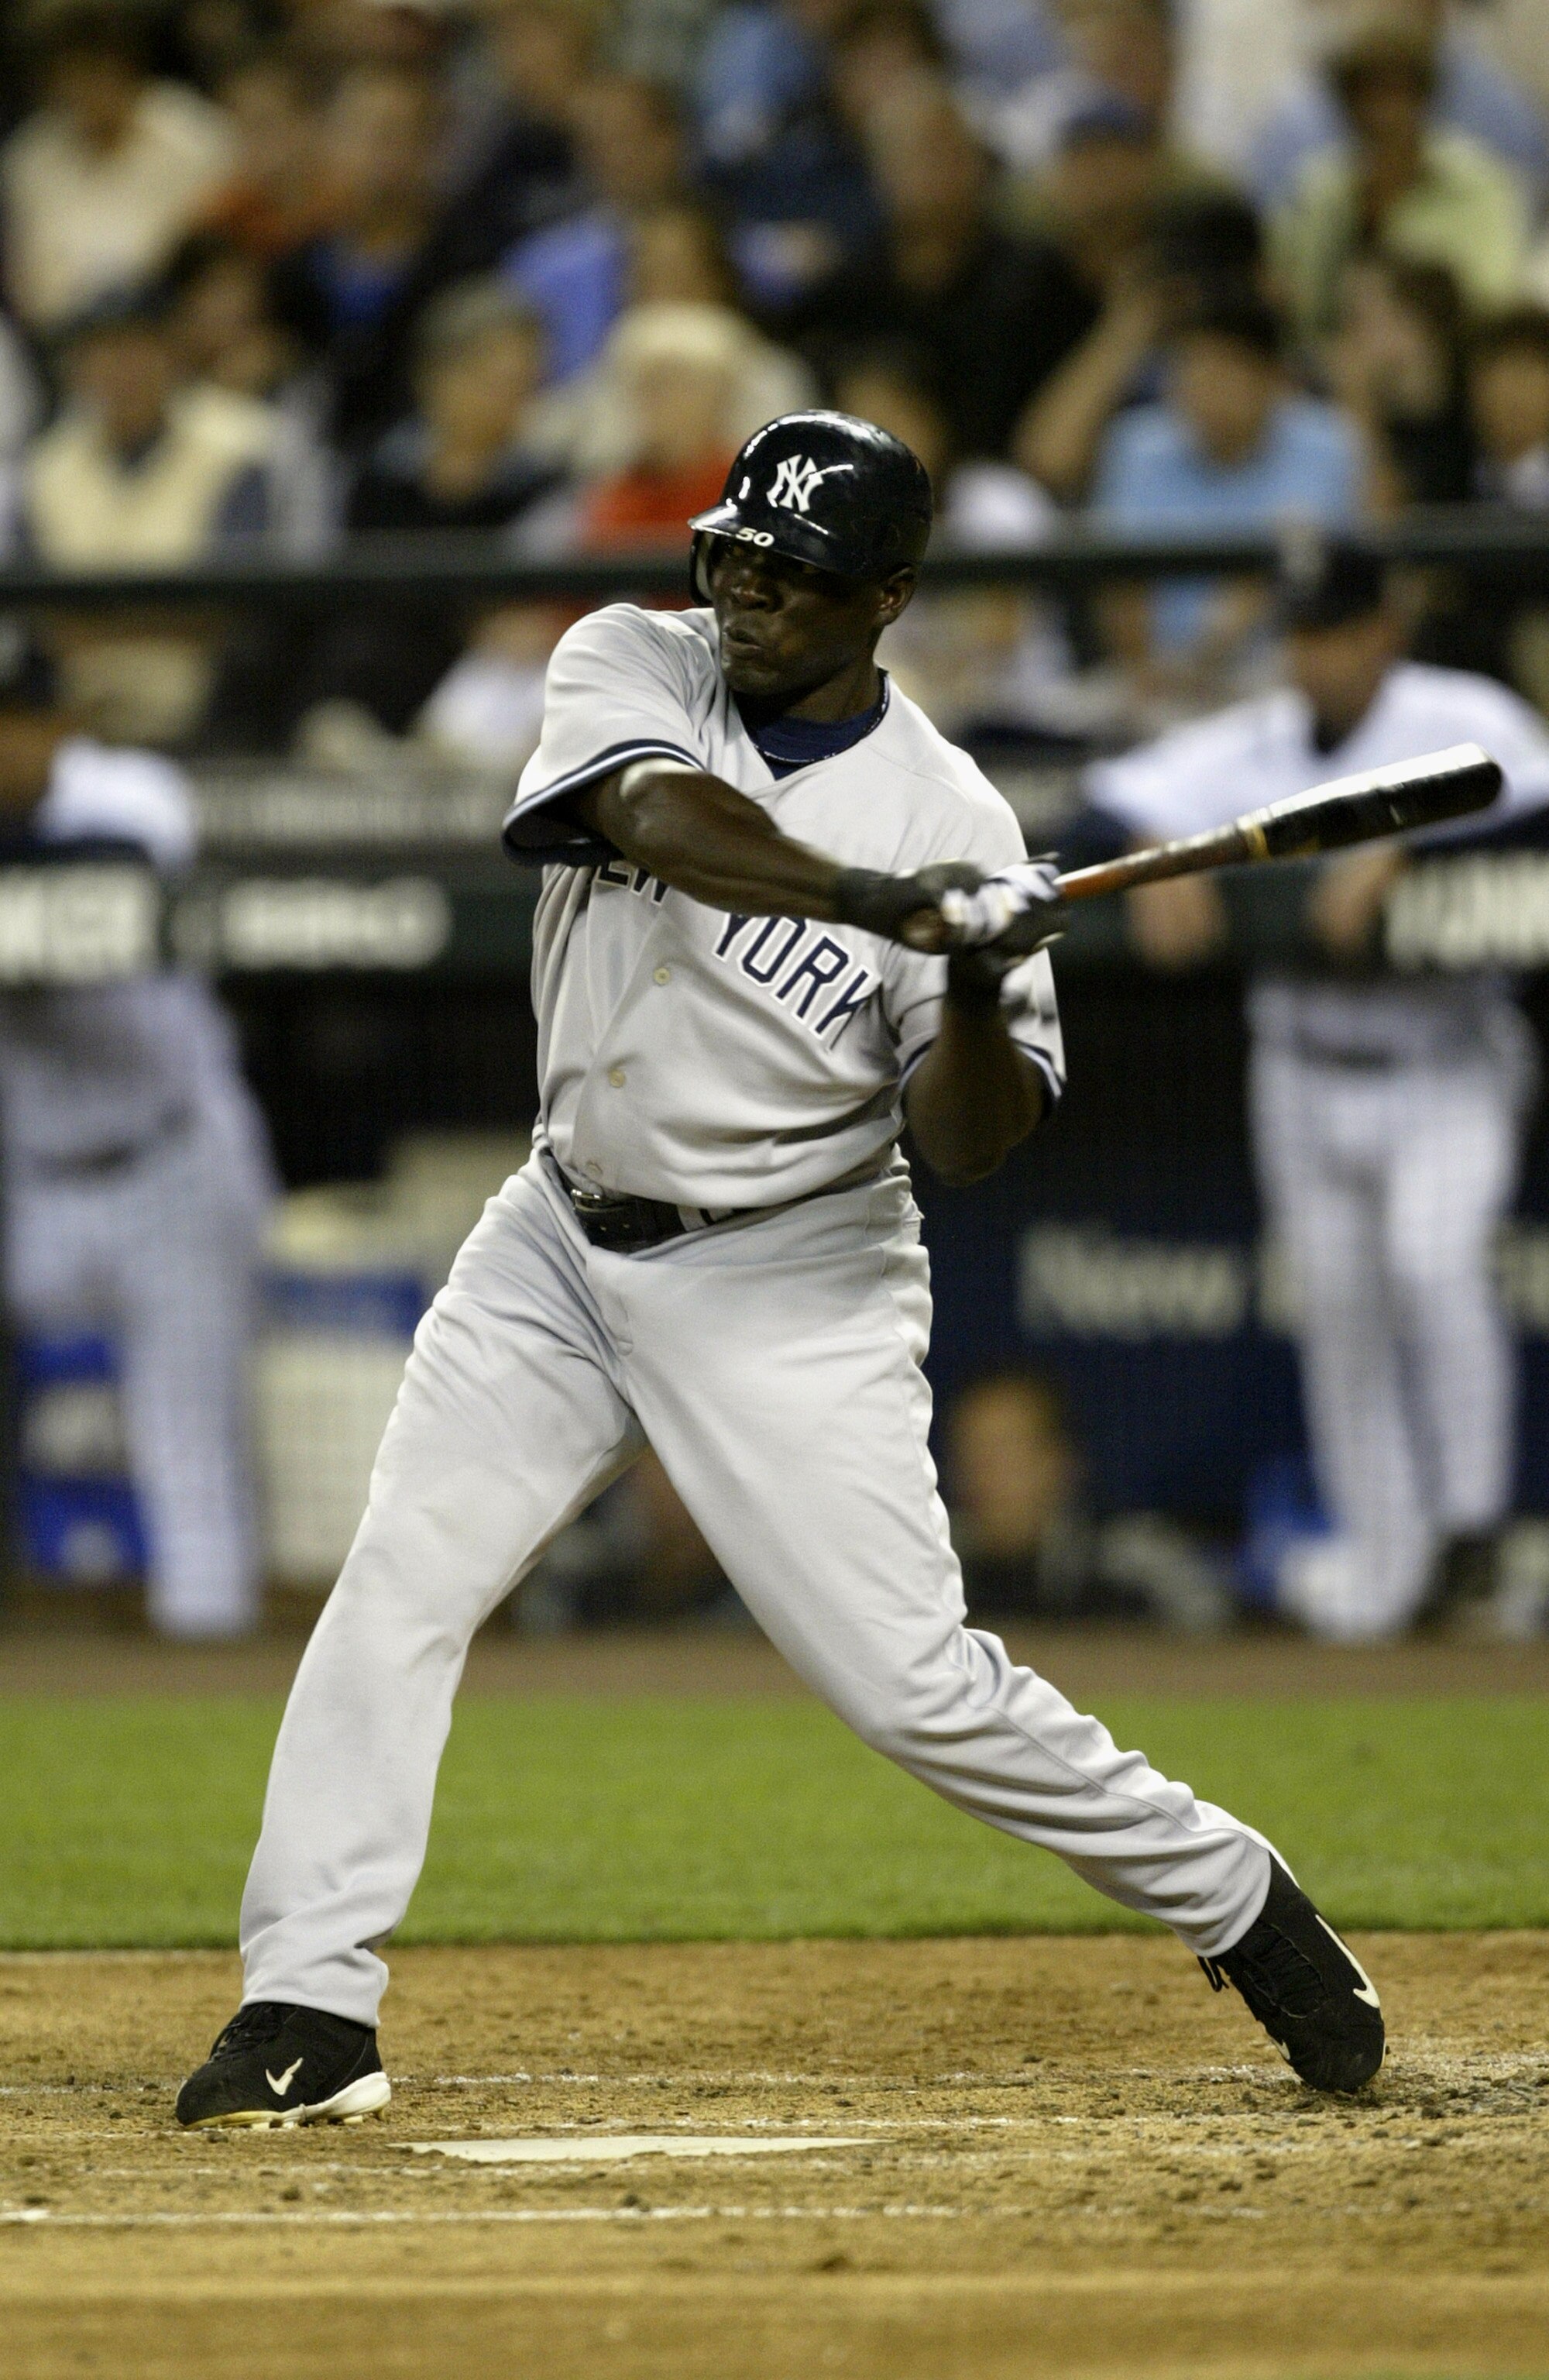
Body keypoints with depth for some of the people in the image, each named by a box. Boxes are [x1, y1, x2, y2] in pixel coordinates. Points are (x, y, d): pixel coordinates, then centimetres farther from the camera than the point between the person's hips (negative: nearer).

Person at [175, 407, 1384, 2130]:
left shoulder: (949, 820, -12)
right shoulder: (629, 667, -5)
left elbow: (970, 1144, -13)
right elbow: (666, 818, -29)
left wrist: (980, 993, -33)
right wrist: (885, 902, -42)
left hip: (788, 1280, -4)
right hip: (562, 1243, 4)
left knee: (907, 1679, -8)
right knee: (396, 1587, -7)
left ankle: (1232, 1905, 9)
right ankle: (308, 2011, -3)